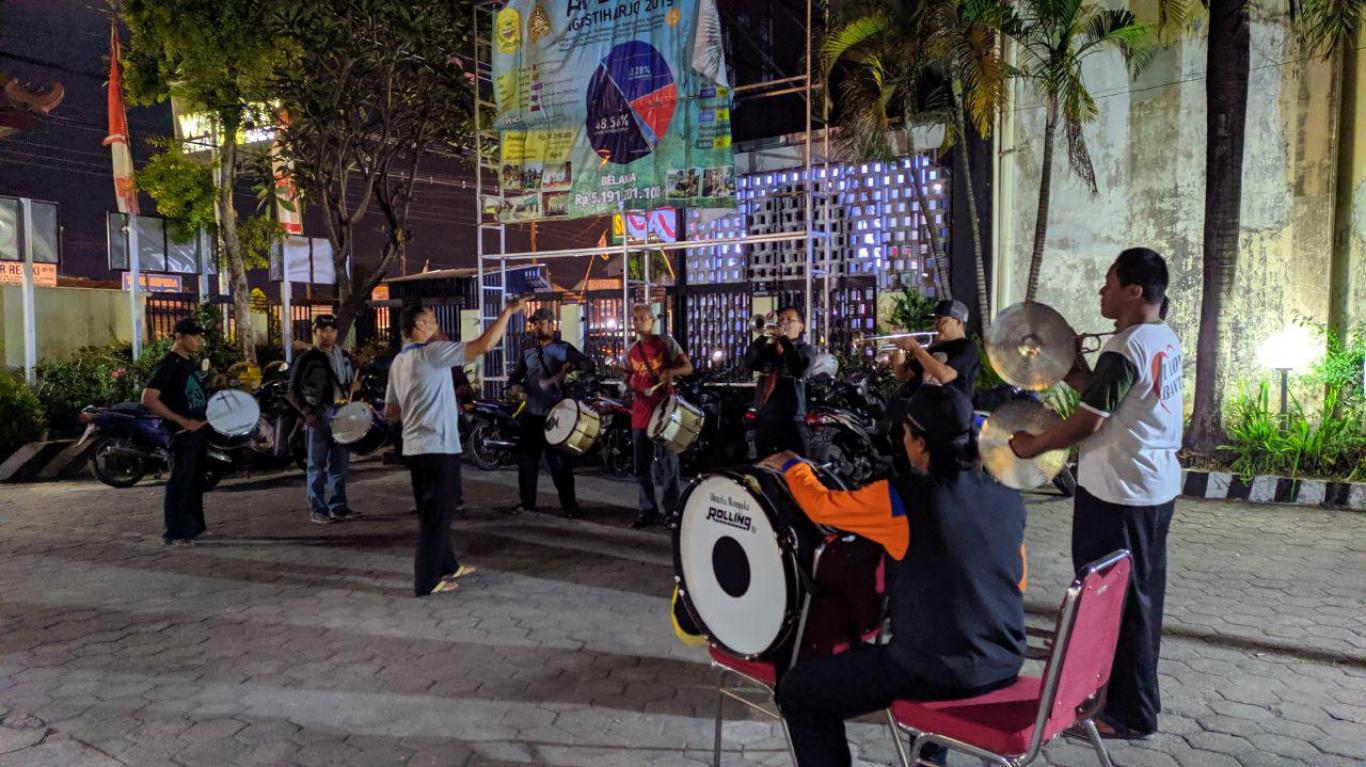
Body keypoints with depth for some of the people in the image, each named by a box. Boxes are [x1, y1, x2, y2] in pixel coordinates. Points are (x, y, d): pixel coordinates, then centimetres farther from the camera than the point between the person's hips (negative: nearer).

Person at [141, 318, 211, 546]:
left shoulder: (189, 364, 13)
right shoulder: (168, 365, -14)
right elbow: (148, 399, -22)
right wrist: (182, 421, -23)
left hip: (199, 428, 9)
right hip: (183, 432, -9)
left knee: (196, 480, 16)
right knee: (180, 482, -4)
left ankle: (194, 526, 27)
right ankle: (174, 533, 3)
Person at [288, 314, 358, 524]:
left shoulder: (344, 357, 12)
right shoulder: (307, 358, -5)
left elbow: (354, 382, 24)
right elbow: (293, 392, -6)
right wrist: (307, 413, -16)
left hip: (341, 414, 6)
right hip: (318, 416, -6)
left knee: (340, 463, 10)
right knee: (317, 465, 1)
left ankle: (338, 506, 20)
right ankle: (317, 509, 7)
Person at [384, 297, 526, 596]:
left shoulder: (399, 361, 12)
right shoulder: (433, 353, -14)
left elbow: (390, 411, 17)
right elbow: (484, 345, -21)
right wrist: (508, 311, -13)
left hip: (414, 447, 9)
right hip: (438, 447, -9)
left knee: (432, 512, 18)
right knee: (437, 515, -1)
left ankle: (447, 566, 31)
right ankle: (427, 581, 5)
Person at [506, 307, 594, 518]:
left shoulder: (564, 349, 0)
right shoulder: (527, 351, 14)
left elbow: (589, 365, -7)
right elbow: (517, 374, 22)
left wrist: (573, 367, -26)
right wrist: (515, 385, 0)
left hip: (555, 413, -5)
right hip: (531, 413, 5)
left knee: (559, 461, -3)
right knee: (526, 458, 9)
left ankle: (569, 505, 4)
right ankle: (527, 501, 22)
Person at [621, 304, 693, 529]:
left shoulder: (666, 342, -3)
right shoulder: (631, 351, 12)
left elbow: (688, 367, -7)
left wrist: (670, 371, -26)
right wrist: (630, 384, -4)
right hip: (640, 412, 5)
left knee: (667, 464, -4)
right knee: (642, 467, 9)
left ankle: (673, 511, 4)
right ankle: (647, 511, 19)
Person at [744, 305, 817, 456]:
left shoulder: (805, 349, 4)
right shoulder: (768, 347, 15)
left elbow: (799, 369, -17)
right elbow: (749, 363, -2)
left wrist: (784, 338, -14)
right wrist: (763, 338, -13)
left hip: (791, 421, -4)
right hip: (763, 419, 4)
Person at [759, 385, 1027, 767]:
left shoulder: (903, 497, -17)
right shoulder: (1009, 501, 1)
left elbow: (822, 505, -3)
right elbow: (1017, 583, 13)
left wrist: (791, 465, 16)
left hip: (936, 673, -7)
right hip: (1005, 666, 7)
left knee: (796, 691, 9)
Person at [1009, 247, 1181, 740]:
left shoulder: (1124, 350, -21)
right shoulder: (1167, 341, 8)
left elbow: (1088, 422, -21)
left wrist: (1032, 446, -9)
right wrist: (1076, 371, 9)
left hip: (1119, 493, -10)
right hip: (1156, 485, 10)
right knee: (1140, 596, 20)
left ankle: (1128, 714, 13)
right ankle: (1138, 698, 36)